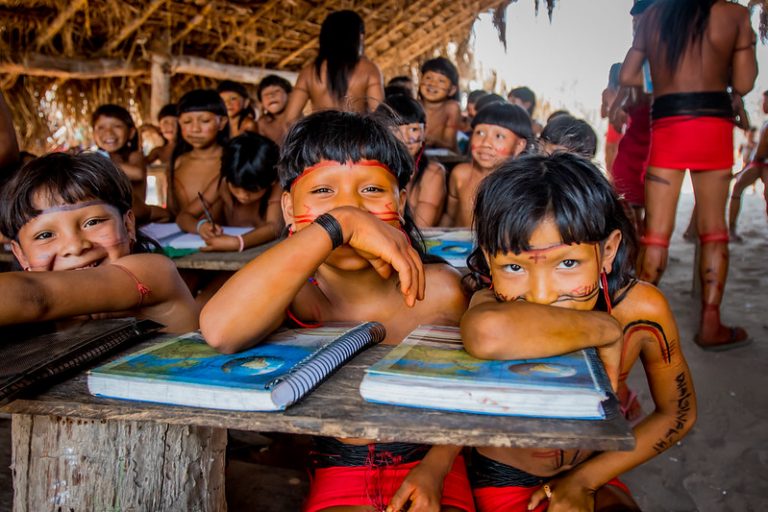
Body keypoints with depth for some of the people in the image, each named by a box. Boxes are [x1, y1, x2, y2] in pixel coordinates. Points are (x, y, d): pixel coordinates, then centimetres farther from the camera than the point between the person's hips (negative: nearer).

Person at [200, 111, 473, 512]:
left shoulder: (439, 292, -11)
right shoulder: (298, 297, -15)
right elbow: (220, 331, -39)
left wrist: (435, 467, -12)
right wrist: (340, 224, -37)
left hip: (428, 468, 2)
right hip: (337, 477, -1)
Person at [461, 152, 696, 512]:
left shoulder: (641, 309, -20)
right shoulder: (490, 301, -28)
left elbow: (677, 413, -4)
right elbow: (488, 334, -54)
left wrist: (585, 480, -12)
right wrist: (604, 329, -37)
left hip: (592, 475, 2)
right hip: (505, 481, -2)